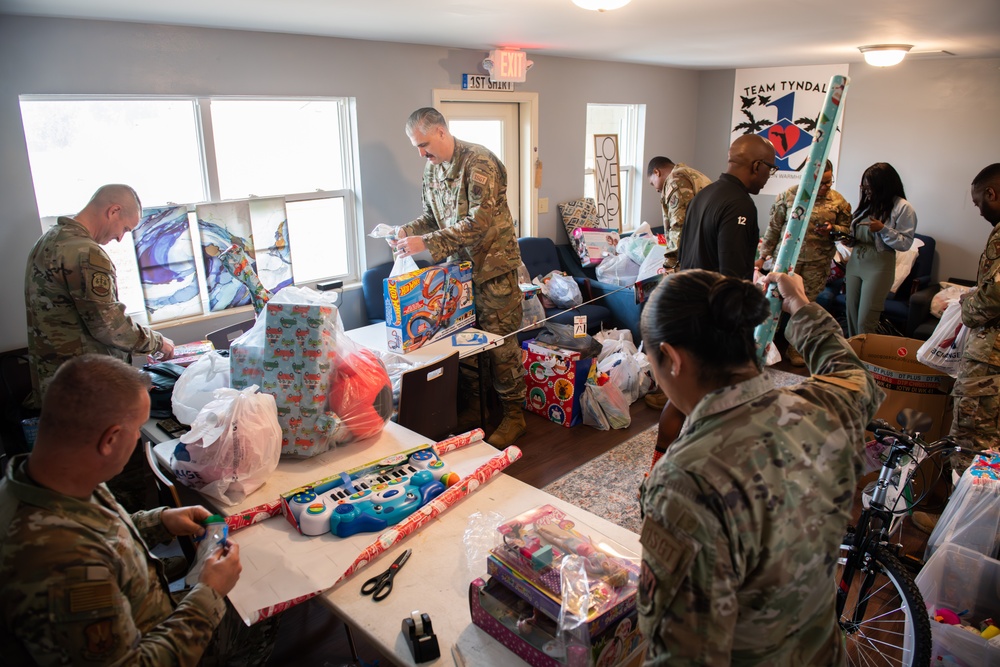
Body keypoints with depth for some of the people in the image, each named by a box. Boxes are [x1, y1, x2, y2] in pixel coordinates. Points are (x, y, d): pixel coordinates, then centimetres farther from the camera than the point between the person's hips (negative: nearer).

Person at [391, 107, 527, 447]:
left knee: (500, 343, -1)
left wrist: (426, 243, -29)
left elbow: (479, 221, -26)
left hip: (493, 266, -7)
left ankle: (514, 415, 13)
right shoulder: (431, 168, 8)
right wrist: (408, 231, -5)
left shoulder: (478, 161, -18)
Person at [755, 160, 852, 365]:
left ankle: (795, 348, 21)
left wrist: (832, 229, -15)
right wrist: (763, 255, 2)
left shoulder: (838, 201, 1)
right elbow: (774, 227, 2)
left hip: (816, 263, 1)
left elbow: (847, 229, 9)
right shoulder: (789, 195, -3)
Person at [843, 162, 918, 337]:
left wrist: (883, 229, -22)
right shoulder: (867, 202, 13)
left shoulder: (903, 208, -7)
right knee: (851, 316, 7)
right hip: (855, 261, 6)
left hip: (878, 265, -6)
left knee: (865, 322, -7)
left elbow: (906, 243, -10)